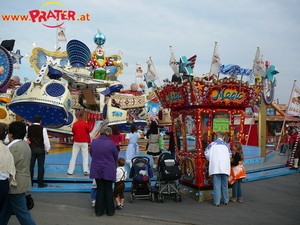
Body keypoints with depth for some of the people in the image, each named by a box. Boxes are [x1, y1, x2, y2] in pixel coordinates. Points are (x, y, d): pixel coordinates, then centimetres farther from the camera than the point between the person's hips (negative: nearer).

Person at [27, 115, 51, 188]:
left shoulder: (28, 128, 1)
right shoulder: (42, 128, -11)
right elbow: (46, 139, -9)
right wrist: (47, 149, -1)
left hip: (31, 148, 4)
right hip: (40, 149, -3)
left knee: (31, 166, 11)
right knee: (40, 166, 3)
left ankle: (30, 182, 18)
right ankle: (40, 183, 7)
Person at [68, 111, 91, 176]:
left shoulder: (75, 124, -2)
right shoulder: (85, 124, -9)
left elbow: (73, 132, 9)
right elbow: (88, 132, 1)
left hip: (76, 142, 2)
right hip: (84, 142, -2)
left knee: (73, 157, 9)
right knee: (85, 157, 5)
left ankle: (70, 171, 13)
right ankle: (86, 171, 3)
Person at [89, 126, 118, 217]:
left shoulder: (93, 142, -5)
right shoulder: (111, 143, -14)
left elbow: (91, 154, 9)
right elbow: (116, 157, -2)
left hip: (96, 170, 3)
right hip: (108, 171, -3)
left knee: (100, 190, 14)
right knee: (108, 190, 11)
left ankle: (99, 211, 22)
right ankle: (110, 211, 22)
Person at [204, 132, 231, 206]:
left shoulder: (212, 144, 9)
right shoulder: (226, 145, 15)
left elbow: (206, 154, 6)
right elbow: (230, 155, 18)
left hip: (215, 167, -2)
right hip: (225, 167, 2)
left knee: (217, 184, -1)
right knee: (225, 184, 12)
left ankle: (217, 202, -1)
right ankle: (226, 200, 21)